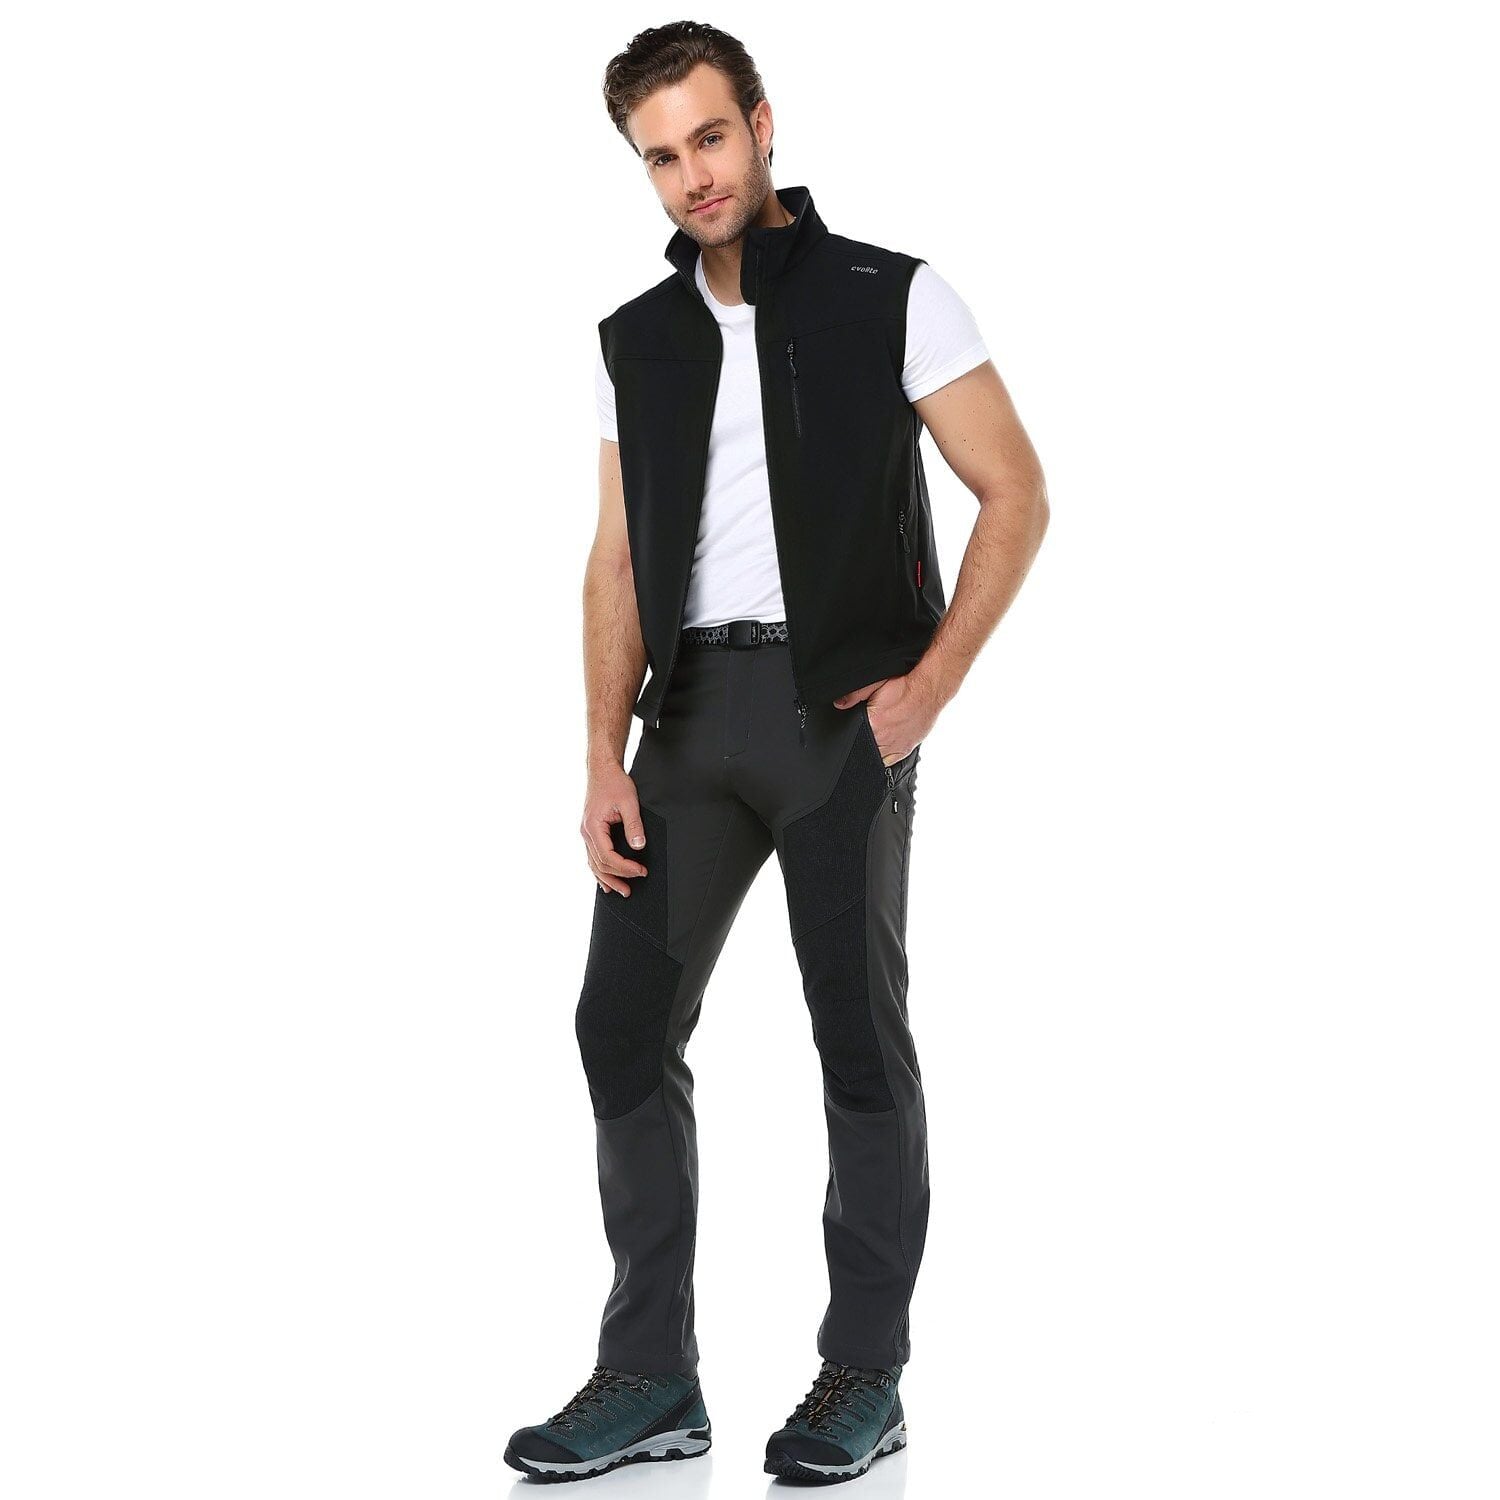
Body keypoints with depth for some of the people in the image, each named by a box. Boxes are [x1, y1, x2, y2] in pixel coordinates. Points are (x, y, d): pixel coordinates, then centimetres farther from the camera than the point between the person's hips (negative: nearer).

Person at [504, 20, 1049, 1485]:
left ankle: (864, 1378, 13)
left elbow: (1016, 495, -3)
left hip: (839, 706, -4)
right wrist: (605, 757, 1)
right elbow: (620, 561, 11)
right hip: (693, 709, 5)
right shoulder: (636, 339, 12)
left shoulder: (891, 299, -2)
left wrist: (930, 685, -10)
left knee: (858, 1029, 1)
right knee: (623, 1023, 0)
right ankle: (650, 1379, 10)